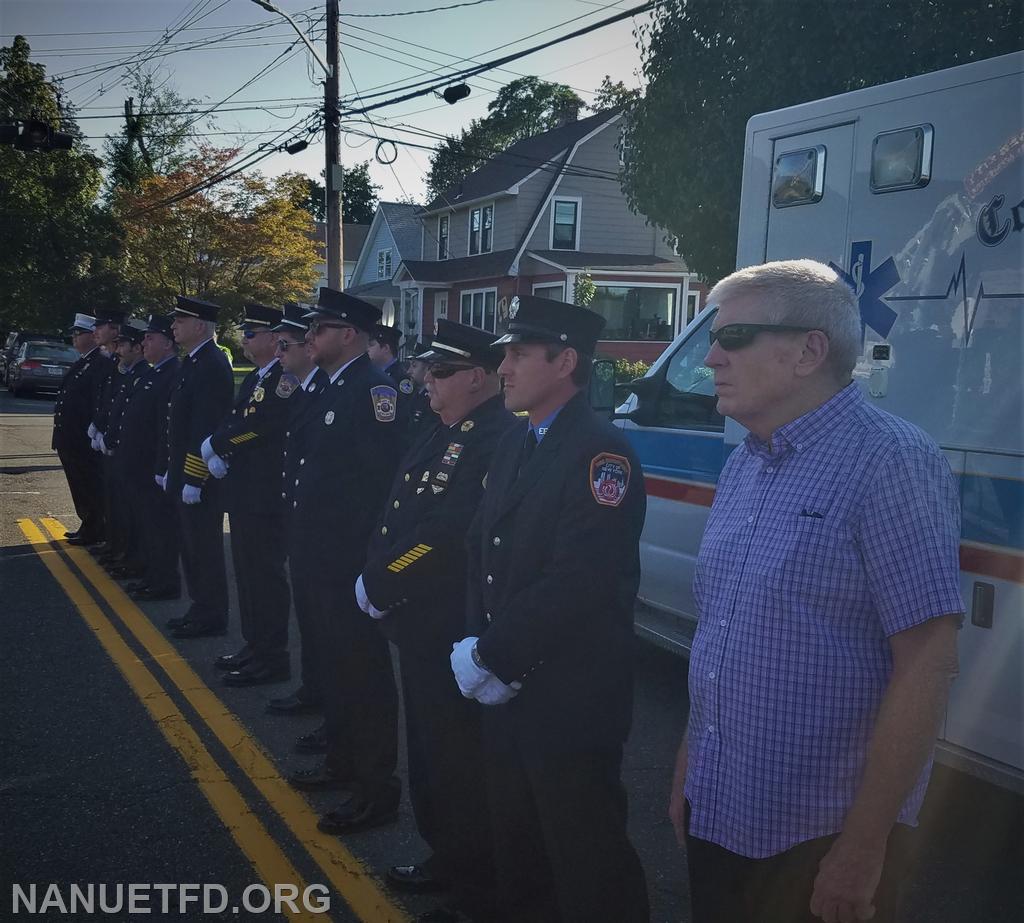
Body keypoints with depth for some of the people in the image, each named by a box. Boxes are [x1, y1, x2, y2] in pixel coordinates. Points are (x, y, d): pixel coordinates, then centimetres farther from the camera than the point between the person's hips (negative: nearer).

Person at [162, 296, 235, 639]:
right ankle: (201, 608, 26)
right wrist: (172, 470, 19)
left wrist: (193, 478, -21)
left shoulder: (212, 366, -17)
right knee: (191, 546, 16)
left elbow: (207, 428, -21)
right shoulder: (192, 362, 14)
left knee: (204, 546, -1)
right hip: (184, 474, 10)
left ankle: (211, 616, 9)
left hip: (200, 478, -10)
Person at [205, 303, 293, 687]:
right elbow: (233, 424, 15)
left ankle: (272, 659, 6)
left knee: (266, 575, -3)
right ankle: (254, 647, 29)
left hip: (267, 496, -10)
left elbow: (257, 425, -23)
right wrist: (217, 454, -4)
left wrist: (214, 446, -10)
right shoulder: (253, 379, 16)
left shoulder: (286, 379, -14)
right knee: (247, 573, 17)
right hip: (243, 492, 10)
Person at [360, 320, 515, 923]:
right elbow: (399, 516, 16)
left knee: (460, 761, 3)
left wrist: (380, 586, -15)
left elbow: (447, 535, -26)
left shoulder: (499, 439, -21)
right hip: (419, 625, 10)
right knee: (429, 751, 22)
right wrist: (377, 580, 3)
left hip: (454, 634, -10)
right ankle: (446, 857, 41)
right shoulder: (443, 436, 13)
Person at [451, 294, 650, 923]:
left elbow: (579, 583, -26)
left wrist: (491, 656, -18)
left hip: (573, 703, -8)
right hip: (509, 690, 9)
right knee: (517, 849, 24)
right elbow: (483, 551, 10)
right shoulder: (515, 444, 10)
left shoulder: (601, 451, -19)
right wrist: (478, 646, -4)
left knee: (586, 861, 7)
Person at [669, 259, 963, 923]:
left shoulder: (889, 462, -17)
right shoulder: (744, 466, 7)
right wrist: (688, 768, 13)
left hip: (821, 836, -7)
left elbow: (927, 666, -20)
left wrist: (863, 846, -19)